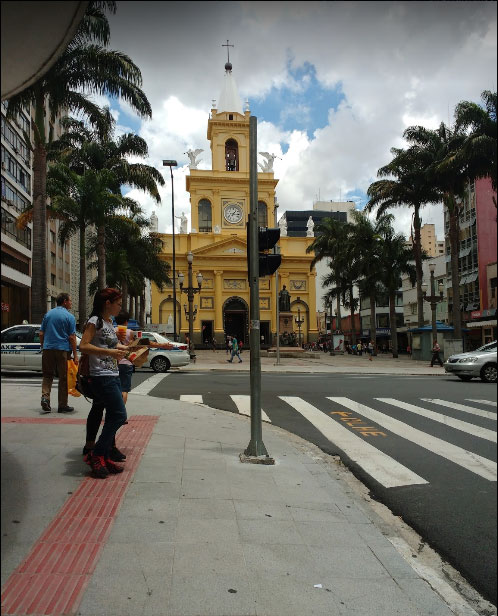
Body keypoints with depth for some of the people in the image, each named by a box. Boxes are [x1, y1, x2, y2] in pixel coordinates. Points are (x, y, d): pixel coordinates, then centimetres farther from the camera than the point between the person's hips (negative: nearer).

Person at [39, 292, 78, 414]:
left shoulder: (48, 314, 9)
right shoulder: (69, 316, -5)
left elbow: (41, 334, 10)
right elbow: (72, 337, -9)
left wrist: (43, 347, 21)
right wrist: (75, 354, -6)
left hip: (48, 348, 4)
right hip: (63, 349, -4)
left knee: (47, 375, 14)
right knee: (63, 378, 5)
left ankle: (45, 397, -6)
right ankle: (62, 405, 11)